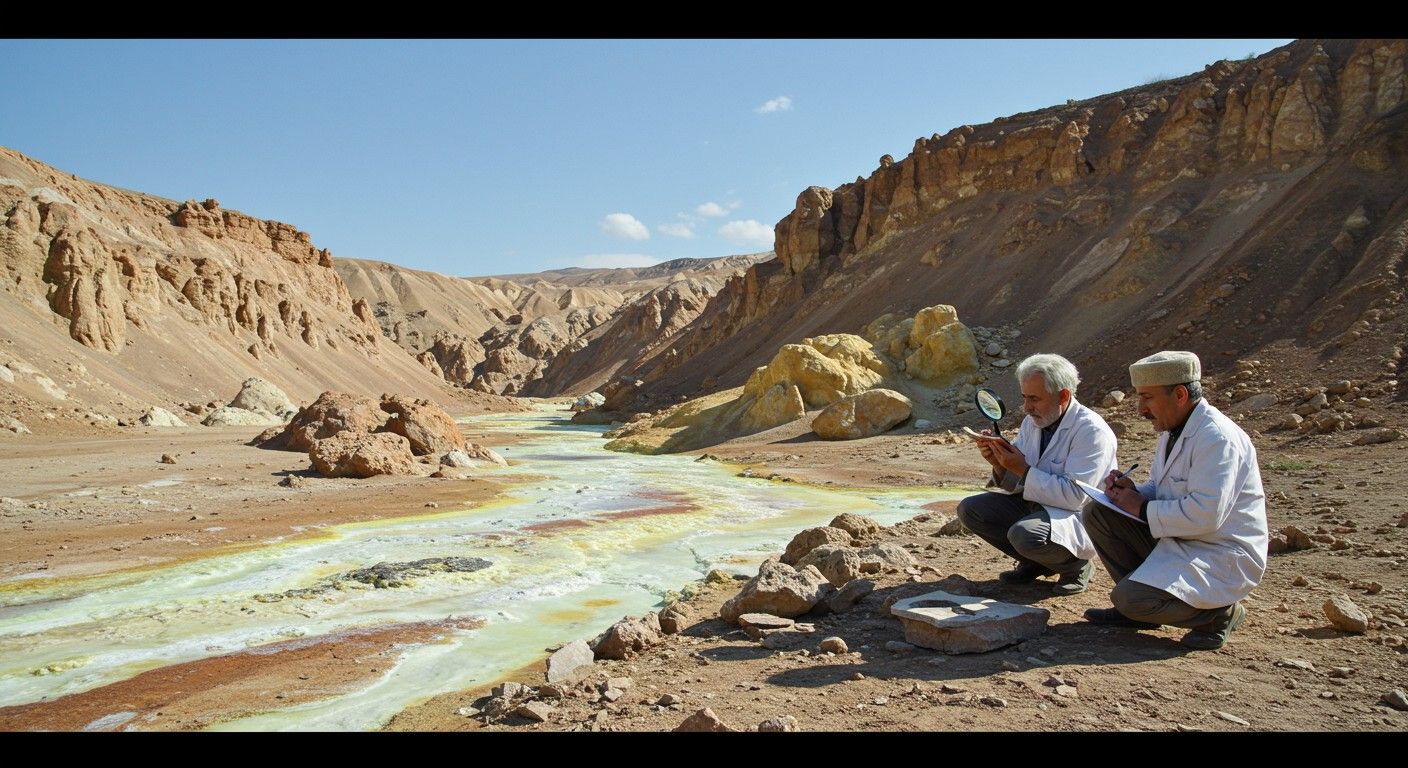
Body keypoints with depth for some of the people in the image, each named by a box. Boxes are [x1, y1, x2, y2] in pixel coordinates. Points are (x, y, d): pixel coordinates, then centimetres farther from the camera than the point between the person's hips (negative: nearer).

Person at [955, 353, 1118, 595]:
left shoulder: (1091, 431, -20)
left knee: (1024, 534, -35)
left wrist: (1024, 469, -27)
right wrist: (1000, 464, -15)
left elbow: (1075, 496, -27)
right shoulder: (1032, 422, 3)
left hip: (1079, 517, -8)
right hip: (1035, 506, 8)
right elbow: (1015, 485, 7)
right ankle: (1035, 563, 8)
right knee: (969, 509, -5)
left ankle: (1076, 566, -2)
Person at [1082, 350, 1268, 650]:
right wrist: (1132, 492, -4)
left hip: (1223, 557, -9)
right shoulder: (1173, 431, 8)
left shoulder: (1217, 438, -23)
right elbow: (1160, 490, 19)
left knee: (1131, 598, -26)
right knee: (1098, 512, -2)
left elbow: (1205, 516, -30)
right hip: (1178, 540, 10)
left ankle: (1219, 612, 0)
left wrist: (1142, 508, -18)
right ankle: (1136, 606, 7)